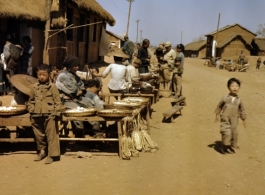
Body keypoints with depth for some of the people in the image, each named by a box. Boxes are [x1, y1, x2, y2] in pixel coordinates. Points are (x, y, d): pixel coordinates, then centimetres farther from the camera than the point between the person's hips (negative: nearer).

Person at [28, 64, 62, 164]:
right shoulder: (33, 87, 7)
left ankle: (51, 154, 7)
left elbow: (57, 101, -3)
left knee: (51, 135, 0)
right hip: (36, 115, 4)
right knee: (39, 135, 16)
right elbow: (31, 100, 16)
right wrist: (31, 111, 7)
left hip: (49, 115, -4)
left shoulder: (52, 87, -4)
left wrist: (56, 113, -9)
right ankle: (41, 151, 32)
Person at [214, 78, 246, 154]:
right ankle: (225, 146, 3)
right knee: (227, 132, -12)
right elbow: (219, 106, 9)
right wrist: (217, 114, 11)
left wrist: (244, 119, 12)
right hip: (225, 118, -3)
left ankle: (233, 145, 24)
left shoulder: (239, 100, 3)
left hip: (234, 119, 3)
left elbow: (242, 110, 11)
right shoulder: (225, 98, -4)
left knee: (234, 132, 5)